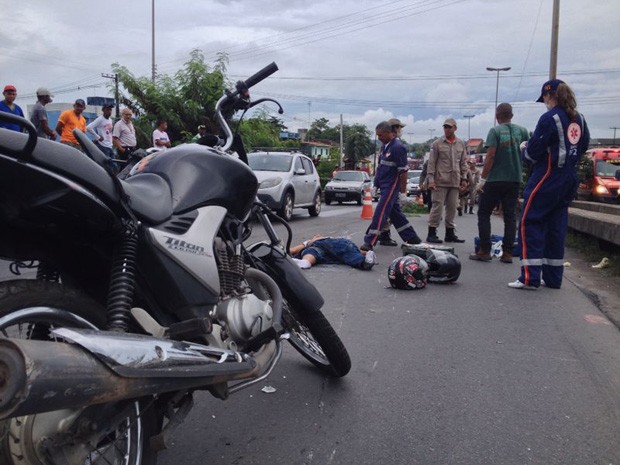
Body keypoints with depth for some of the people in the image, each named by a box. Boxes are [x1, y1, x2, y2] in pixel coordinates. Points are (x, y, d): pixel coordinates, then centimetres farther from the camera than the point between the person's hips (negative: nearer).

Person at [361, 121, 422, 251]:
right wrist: (377, 181, 15)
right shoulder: (385, 146, 11)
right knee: (395, 212, 15)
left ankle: (369, 242, -10)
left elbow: (403, 171, -16)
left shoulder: (398, 147, -16)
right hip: (384, 184, 9)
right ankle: (412, 238, 26)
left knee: (380, 213, -11)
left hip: (391, 185, -9)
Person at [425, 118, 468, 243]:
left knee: (452, 207, 8)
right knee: (437, 206, -6)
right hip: (440, 181, -4)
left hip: (455, 182, 4)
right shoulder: (437, 143, 0)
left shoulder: (461, 144, 12)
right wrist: (430, 179, -9)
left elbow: (463, 163, 16)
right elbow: (431, 163, -2)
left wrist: (464, 178, 9)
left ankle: (450, 233, 17)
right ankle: (431, 233, 0)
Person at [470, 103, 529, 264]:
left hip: (495, 180, -4)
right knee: (510, 216, 7)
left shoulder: (495, 131, -7)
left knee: (484, 214, 6)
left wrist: (482, 180, -13)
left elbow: (490, 156, -14)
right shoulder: (522, 131, 7)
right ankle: (507, 253, 6)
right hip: (515, 180, 4)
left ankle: (484, 251, 3)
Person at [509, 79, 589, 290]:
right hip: (569, 180, 8)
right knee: (556, 227, 11)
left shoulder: (550, 118, -13)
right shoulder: (579, 119, 10)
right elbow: (583, 147, 19)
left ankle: (530, 277, -7)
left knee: (529, 224, -3)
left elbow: (533, 153, -13)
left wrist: (525, 149, 8)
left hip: (547, 179, -8)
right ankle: (553, 278, 15)